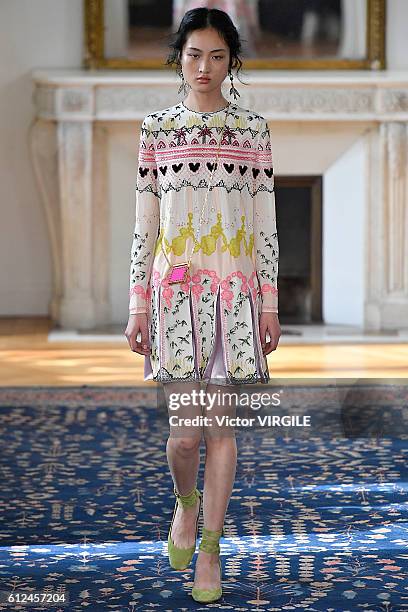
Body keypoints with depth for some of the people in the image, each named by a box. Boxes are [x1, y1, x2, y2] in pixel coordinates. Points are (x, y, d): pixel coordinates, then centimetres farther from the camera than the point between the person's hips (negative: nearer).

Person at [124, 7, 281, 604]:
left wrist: (270, 302, 2)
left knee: (221, 423, 3)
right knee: (185, 428, -5)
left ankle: (210, 548, 15)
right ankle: (186, 503, 28)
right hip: (175, 287, 0)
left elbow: (266, 223, 6)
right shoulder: (157, 128, 5)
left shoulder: (252, 128, 6)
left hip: (235, 289, 1)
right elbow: (144, 224, 5)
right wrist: (137, 304, 1)